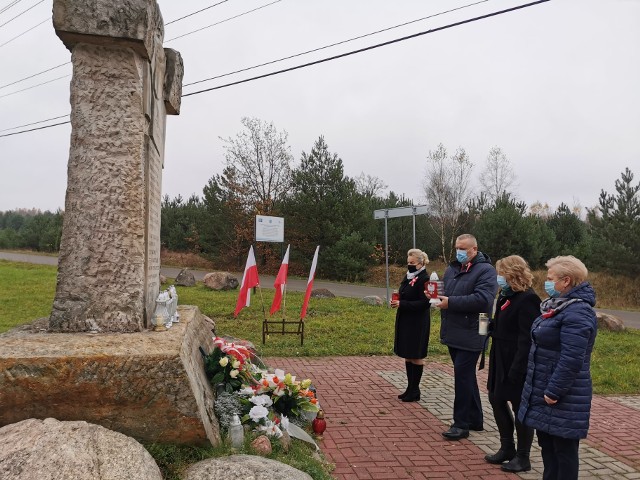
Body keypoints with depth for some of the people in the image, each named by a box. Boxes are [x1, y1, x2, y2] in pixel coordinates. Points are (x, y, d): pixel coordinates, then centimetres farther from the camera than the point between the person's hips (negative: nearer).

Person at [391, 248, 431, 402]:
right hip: (405, 321, 8)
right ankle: (410, 388, 24)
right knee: (408, 355, 14)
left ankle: (415, 391, 13)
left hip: (417, 323, -8)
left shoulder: (424, 279, -15)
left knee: (416, 356, 2)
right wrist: (396, 302, -1)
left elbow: (424, 303, -20)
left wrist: (402, 304, -22)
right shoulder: (408, 277, 11)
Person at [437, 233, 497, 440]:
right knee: (466, 376, 15)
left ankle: (462, 423, 5)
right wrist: (438, 297, 1)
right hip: (453, 333, 8)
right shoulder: (452, 269, 14)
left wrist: (451, 302, -23)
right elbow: (446, 293, 25)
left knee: (463, 376, -6)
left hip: (470, 335, -8)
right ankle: (475, 419, 27)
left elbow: (483, 299, -25)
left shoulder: (485, 270, -11)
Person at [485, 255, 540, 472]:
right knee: (496, 400, 17)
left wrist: (517, 369, -24)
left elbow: (527, 338, -23)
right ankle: (507, 448, 33)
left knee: (521, 407, 4)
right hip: (501, 360, 10)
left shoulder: (527, 299, -19)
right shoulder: (506, 295, 9)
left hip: (517, 364, -10)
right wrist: (490, 325, -2)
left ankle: (522, 458, 20)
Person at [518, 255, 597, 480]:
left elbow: (571, 360, -26)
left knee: (564, 449, 4)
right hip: (544, 390, 10)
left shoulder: (577, 313, -21)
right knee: (547, 444, 19)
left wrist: (554, 392, -22)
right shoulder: (560, 306, 11)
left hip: (563, 398, -10)